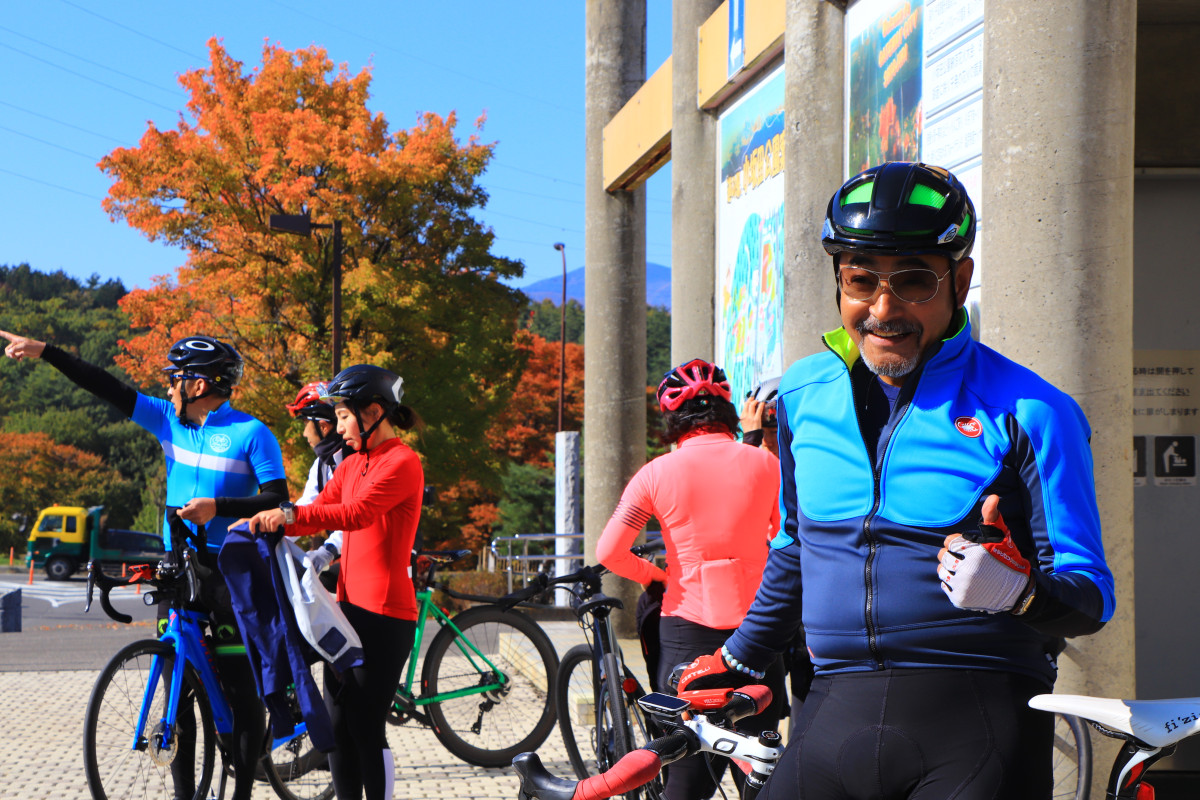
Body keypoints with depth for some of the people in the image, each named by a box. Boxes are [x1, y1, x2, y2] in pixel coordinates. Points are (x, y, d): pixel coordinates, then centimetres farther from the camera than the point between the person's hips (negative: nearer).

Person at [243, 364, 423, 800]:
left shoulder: (402, 463, -11)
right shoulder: (353, 465, 18)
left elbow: (357, 513, -25)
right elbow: (319, 512, 13)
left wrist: (290, 514, -33)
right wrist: (265, 524, -3)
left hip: (384, 613, -9)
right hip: (348, 605, 9)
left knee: (367, 729, -5)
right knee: (338, 726, 9)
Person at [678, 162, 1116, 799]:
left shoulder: (1027, 413, -5)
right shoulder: (803, 394, 10)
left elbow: (1090, 596, -4)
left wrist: (1018, 591, -26)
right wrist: (737, 660, 34)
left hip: (976, 731, -4)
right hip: (835, 718, 4)